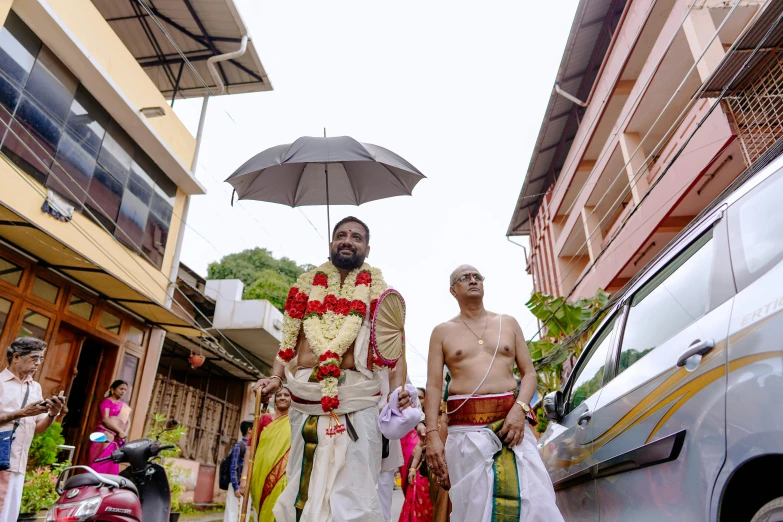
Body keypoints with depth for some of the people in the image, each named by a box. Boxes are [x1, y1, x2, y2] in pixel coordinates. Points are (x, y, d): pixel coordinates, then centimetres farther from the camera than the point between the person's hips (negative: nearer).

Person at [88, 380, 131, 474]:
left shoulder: (125, 407, 18)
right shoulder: (106, 401, -1)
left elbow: (128, 422, 14)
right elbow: (105, 419, -12)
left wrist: (124, 433, -7)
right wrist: (120, 431, -19)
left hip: (117, 439, 6)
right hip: (105, 436, -6)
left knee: (111, 466, 4)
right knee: (99, 464, -7)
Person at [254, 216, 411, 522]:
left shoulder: (379, 291, 11)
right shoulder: (307, 286, 18)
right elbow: (288, 340, 18)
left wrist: (397, 389, -12)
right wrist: (275, 378, 3)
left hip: (356, 400, -2)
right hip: (305, 399, 3)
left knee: (352, 490, -5)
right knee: (303, 488, 7)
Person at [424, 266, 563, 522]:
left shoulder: (508, 323, 15)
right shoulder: (442, 331, 9)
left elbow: (529, 372, 10)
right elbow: (433, 386, 3)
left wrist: (520, 408, -9)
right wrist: (432, 434, -9)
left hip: (511, 418, 2)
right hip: (465, 427, -1)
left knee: (533, 500, -7)